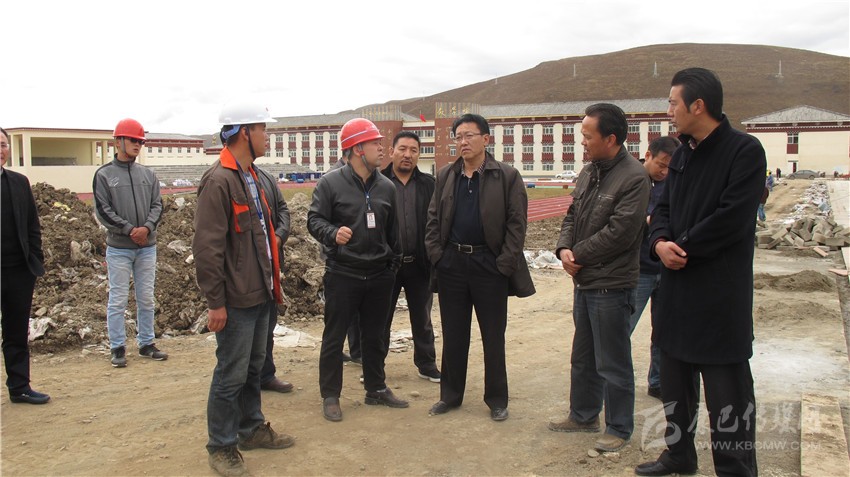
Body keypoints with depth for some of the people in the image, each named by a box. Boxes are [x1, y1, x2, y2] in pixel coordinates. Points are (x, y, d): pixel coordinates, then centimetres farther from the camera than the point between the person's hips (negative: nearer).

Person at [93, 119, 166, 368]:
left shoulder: (148, 174, 8)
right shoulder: (104, 175, -3)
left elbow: (157, 205, 5)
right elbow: (103, 211, -7)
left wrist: (147, 227, -13)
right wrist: (129, 229, -15)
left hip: (147, 247, 4)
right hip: (119, 248, -4)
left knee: (146, 298, 10)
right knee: (118, 300, 2)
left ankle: (146, 343, 21)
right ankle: (117, 348, 11)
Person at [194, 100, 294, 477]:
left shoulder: (251, 177, 14)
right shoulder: (219, 181, -17)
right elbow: (207, 247, -20)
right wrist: (216, 301, -20)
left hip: (260, 295, 9)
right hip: (235, 300, -9)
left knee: (253, 368, 20)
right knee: (231, 375, 2)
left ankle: (251, 429, 35)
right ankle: (221, 446, 16)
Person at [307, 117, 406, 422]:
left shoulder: (386, 187, 6)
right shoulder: (330, 183, -8)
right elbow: (314, 220, -9)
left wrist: (393, 264, 16)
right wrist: (333, 233, -28)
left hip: (379, 275, 5)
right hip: (342, 274, -4)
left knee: (375, 336, 16)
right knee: (334, 337, 4)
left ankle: (376, 389, 31)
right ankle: (330, 396, 17)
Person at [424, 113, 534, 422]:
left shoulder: (507, 176, -3)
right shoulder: (445, 176, 9)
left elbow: (517, 223, -6)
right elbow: (433, 218, 11)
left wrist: (505, 263, -11)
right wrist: (436, 253, 0)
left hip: (490, 265, -3)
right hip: (451, 263, 3)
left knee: (493, 337, 7)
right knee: (453, 335, 12)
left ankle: (496, 400, 21)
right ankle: (450, 395, 26)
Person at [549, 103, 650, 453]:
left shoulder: (633, 177, -17)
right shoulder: (589, 172, 10)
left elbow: (618, 233, -22)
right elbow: (572, 216, 14)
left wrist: (578, 256, -13)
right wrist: (564, 248, -5)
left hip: (611, 286, -9)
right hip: (583, 281, 9)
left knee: (613, 364, 4)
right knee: (583, 358, 21)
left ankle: (619, 430, 20)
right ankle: (583, 416, 37)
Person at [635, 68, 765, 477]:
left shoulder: (744, 151, -12)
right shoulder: (683, 154, 13)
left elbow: (732, 220, -20)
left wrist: (682, 247, -12)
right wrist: (660, 243, -7)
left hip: (721, 294, -8)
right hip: (677, 288, 8)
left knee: (727, 392, 0)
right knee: (675, 381, 19)